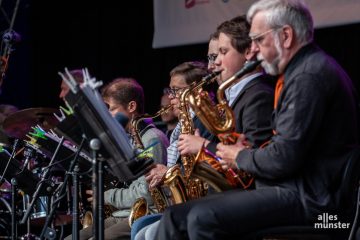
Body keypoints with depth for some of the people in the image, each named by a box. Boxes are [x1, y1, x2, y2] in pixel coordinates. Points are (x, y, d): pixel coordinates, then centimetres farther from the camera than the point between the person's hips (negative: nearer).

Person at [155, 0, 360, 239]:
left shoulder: (310, 75, -14)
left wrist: (240, 157, -3)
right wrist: (244, 150, 8)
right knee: (175, 217, 1)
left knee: (203, 218, -26)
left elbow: (284, 158, -21)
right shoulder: (303, 69, 19)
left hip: (309, 199, -10)